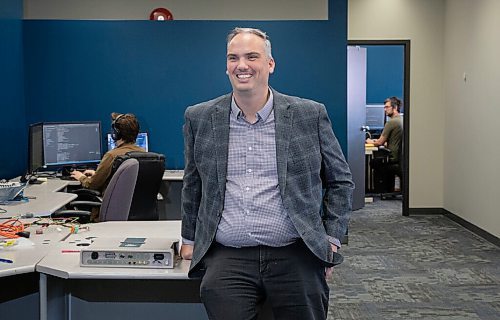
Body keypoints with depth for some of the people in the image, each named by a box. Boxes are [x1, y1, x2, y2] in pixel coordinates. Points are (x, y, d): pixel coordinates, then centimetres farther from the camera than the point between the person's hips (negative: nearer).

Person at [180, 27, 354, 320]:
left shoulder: (310, 115, 2)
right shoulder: (200, 118, 7)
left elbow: (341, 181, 10)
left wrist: (332, 239, 3)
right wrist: (190, 238, 17)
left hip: (296, 256, 0)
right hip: (227, 259, 1)